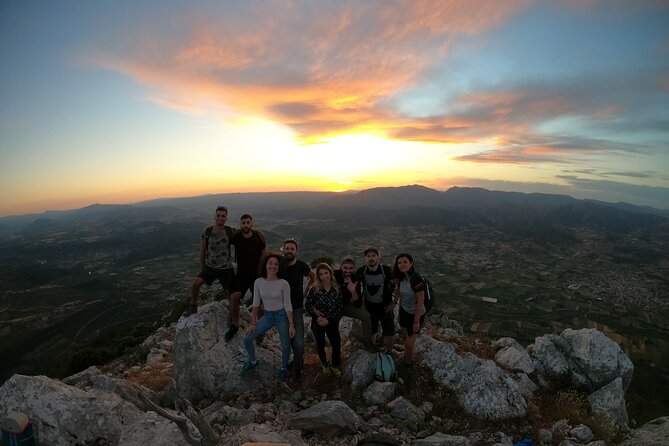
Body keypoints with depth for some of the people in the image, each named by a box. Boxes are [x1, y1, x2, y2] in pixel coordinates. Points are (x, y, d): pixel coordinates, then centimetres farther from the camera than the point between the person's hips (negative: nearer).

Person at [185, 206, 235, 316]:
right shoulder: (206, 232, -9)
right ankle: (193, 307, 13)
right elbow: (203, 252, 1)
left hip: (226, 268, -1)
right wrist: (202, 269, 8)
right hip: (210, 267, 1)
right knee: (195, 284, -13)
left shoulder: (231, 232, -13)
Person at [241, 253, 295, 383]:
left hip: (282, 316, -3)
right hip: (267, 315, 3)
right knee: (246, 339, 1)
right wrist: (253, 323, -2)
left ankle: (284, 369, 33)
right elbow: (255, 303, -2)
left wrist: (291, 325, -14)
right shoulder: (258, 282, -9)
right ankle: (252, 361, 31)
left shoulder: (283, 283, -18)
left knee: (285, 345, 2)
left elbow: (288, 305, -13)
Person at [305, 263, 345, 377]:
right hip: (317, 322, 0)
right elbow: (307, 305, -5)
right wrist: (316, 316, -17)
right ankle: (325, 365, 43)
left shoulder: (338, 289, -11)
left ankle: (335, 365, 27)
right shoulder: (314, 289, -13)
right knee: (320, 345, 15)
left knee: (336, 344, -3)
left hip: (332, 322, 0)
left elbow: (340, 308, -10)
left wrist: (328, 320, -16)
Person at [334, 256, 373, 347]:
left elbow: (358, 305, -17)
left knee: (366, 315, -10)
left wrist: (353, 291, -35)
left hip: (345, 305, 3)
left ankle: (368, 342, 10)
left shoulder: (355, 280, -15)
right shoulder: (334, 275, -24)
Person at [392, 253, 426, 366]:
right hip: (404, 311, 6)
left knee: (409, 342, 9)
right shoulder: (401, 277, -7)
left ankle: (408, 364, 37)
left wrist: (416, 321, -18)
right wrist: (400, 312, 13)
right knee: (405, 336, 24)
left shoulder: (416, 279, -30)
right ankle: (406, 357, 49)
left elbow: (420, 302, -24)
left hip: (415, 314, -6)